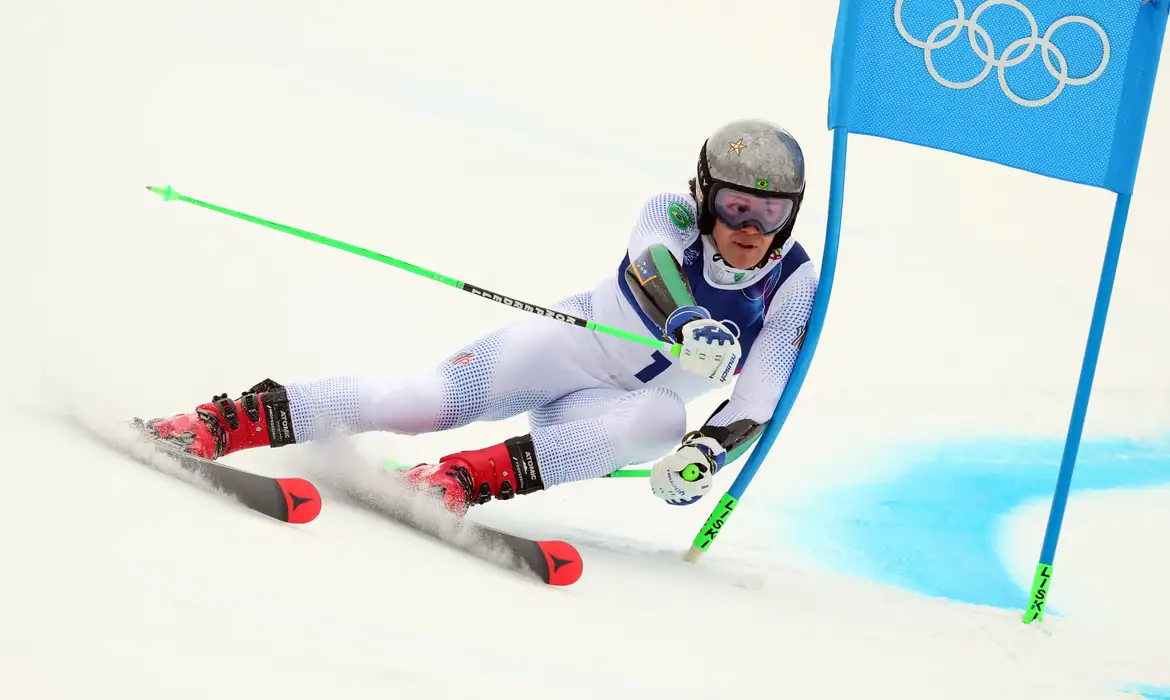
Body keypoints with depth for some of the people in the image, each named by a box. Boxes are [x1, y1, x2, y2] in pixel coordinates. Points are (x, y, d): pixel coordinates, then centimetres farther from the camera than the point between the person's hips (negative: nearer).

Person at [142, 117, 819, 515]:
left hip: (617, 408, 2)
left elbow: (759, 408, -18)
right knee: (428, 401, -26)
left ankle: (464, 478, -38)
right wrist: (689, 324, -60)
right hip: (569, 341, -1)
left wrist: (706, 453, -39)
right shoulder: (673, 215, -14)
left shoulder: (796, 287, -12)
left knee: (664, 421, -35)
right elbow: (653, 261, -39)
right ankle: (226, 421, -20)